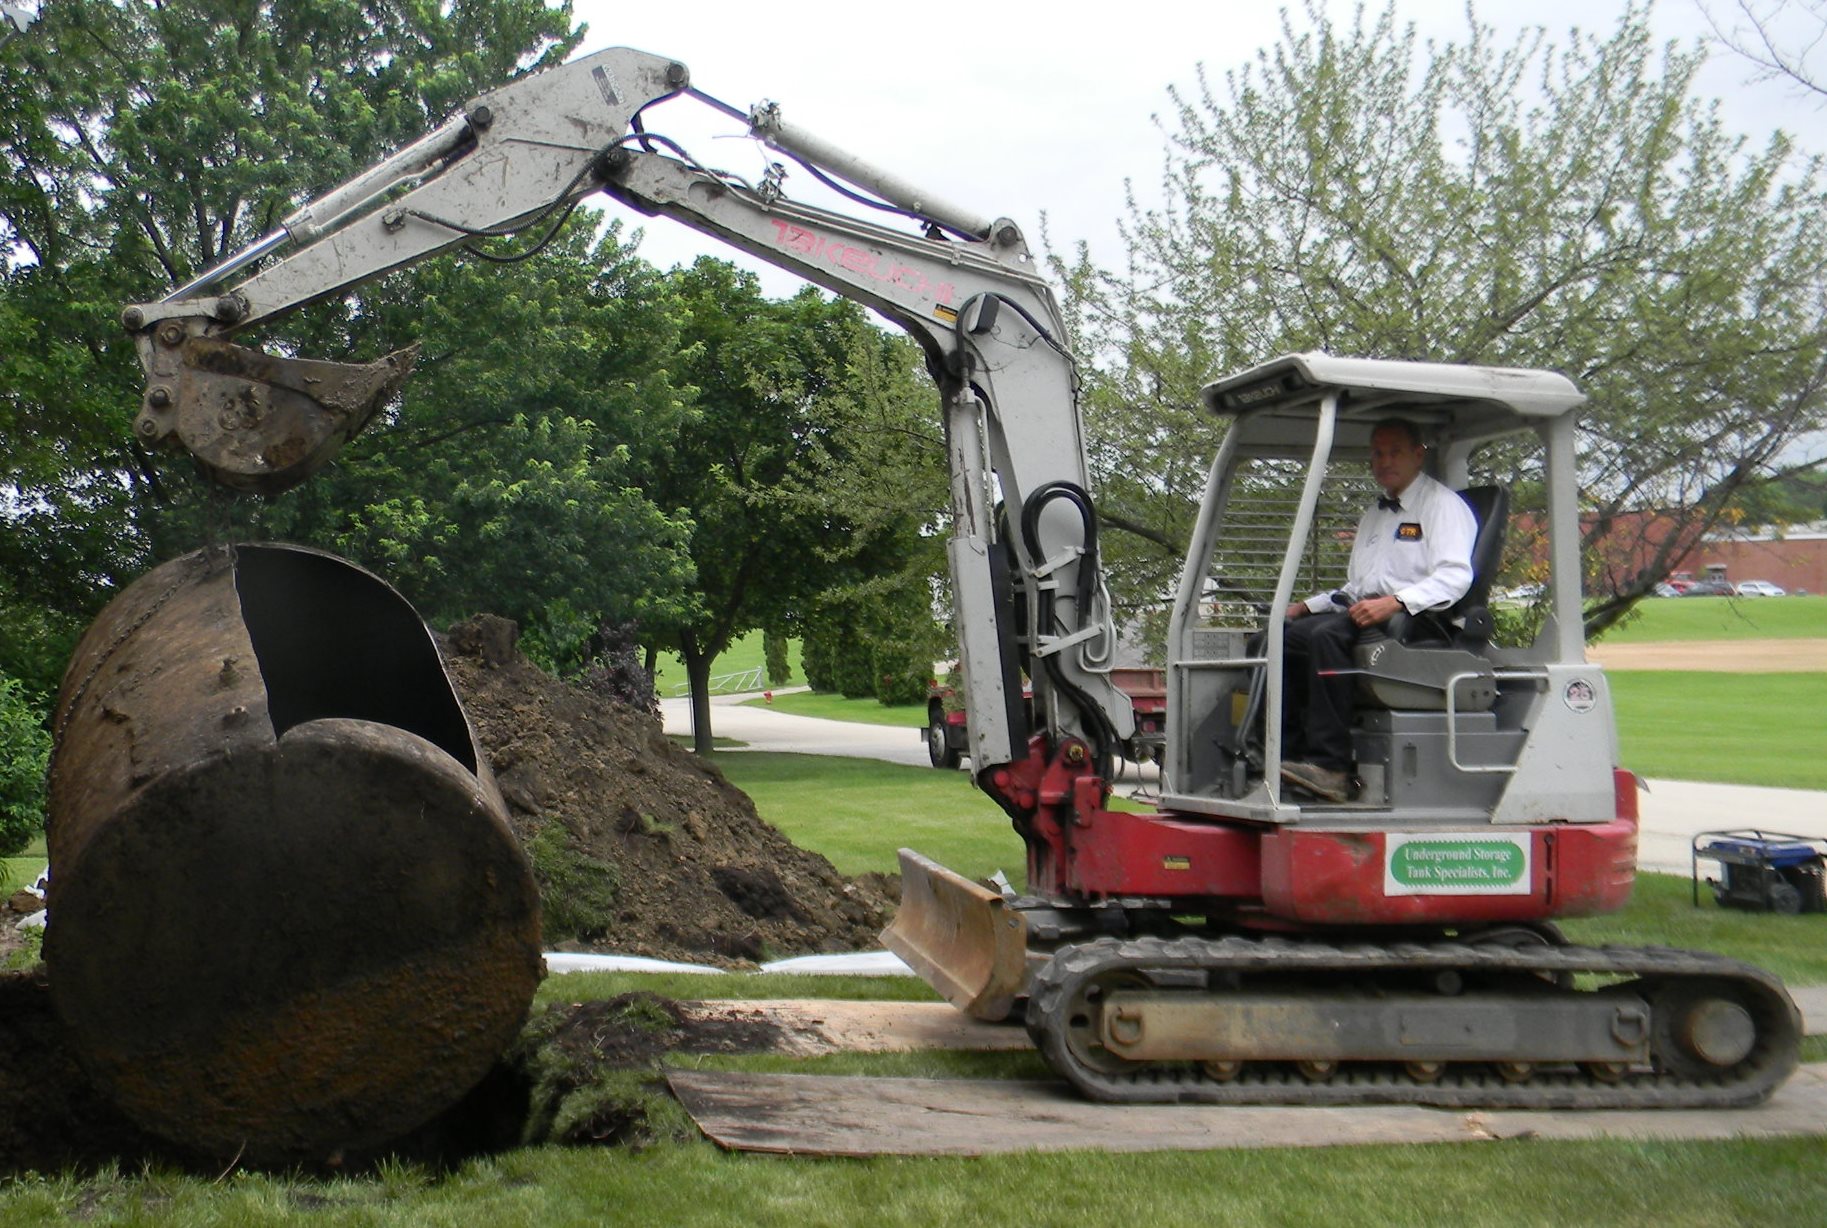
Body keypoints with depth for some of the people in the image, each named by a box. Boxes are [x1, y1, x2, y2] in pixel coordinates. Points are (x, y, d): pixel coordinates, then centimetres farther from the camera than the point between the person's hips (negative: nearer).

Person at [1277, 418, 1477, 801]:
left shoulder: (1443, 505, 3)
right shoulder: (1371, 517, 31)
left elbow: (1455, 576, -13)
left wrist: (1394, 603, -27)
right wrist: (1307, 607, 13)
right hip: (1364, 613, 8)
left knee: (1326, 635, -34)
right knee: (1284, 637, -13)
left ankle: (1330, 766, -39)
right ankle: (1290, 752, -20)